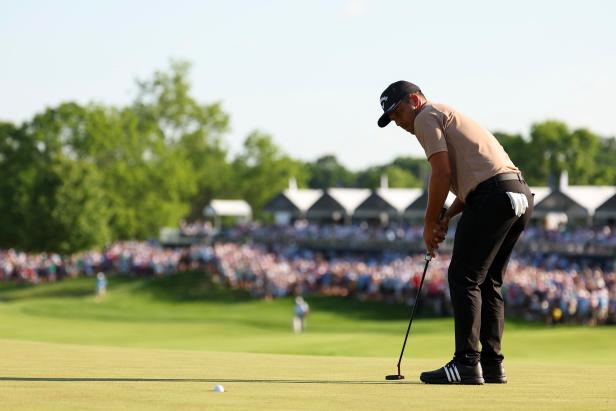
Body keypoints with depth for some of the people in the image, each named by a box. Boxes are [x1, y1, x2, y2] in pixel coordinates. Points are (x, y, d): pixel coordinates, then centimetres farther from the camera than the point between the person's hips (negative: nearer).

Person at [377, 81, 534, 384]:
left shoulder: (427, 117, 3)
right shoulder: (451, 117, 32)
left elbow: (442, 173, -8)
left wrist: (430, 223, 0)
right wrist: (446, 217, 17)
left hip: (494, 197, -10)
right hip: (521, 195, 10)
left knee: (464, 277, -8)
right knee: (488, 281, 14)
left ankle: (467, 363, -13)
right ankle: (492, 364, 12)